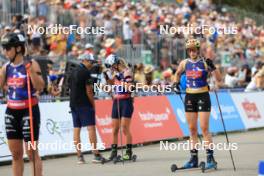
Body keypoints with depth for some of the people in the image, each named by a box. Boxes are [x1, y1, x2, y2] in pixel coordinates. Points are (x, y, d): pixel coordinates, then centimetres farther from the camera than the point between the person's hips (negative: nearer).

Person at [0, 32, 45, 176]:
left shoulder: (31, 64, -7)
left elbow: (40, 87, -15)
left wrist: (30, 70, -24)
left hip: (29, 111, -6)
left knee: (32, 152, -3)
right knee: (15, 153, 8)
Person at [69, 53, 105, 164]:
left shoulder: (74, 72, 16)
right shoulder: (85, 72, -9)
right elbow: (88, 91, -12)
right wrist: (93, 104, -5)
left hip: (73, 104, 8)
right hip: (84, 104, -8)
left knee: (76, 129, 5)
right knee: (91, 127, -8)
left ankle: (79, 156, 3)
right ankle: (96, 155, -12)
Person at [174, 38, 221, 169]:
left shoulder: (205, 62, -6)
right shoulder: (185, 63, 6)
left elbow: (219, 79, -11)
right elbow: (178, 73, 27)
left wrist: (212, 67, -24)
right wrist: (176, 82, 11)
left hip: (203, 96, -4)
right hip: (189, 97, 4)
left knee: (204, 128, -9)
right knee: (192, 129, 6)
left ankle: (210, 158, -5)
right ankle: (194, 159, 12)